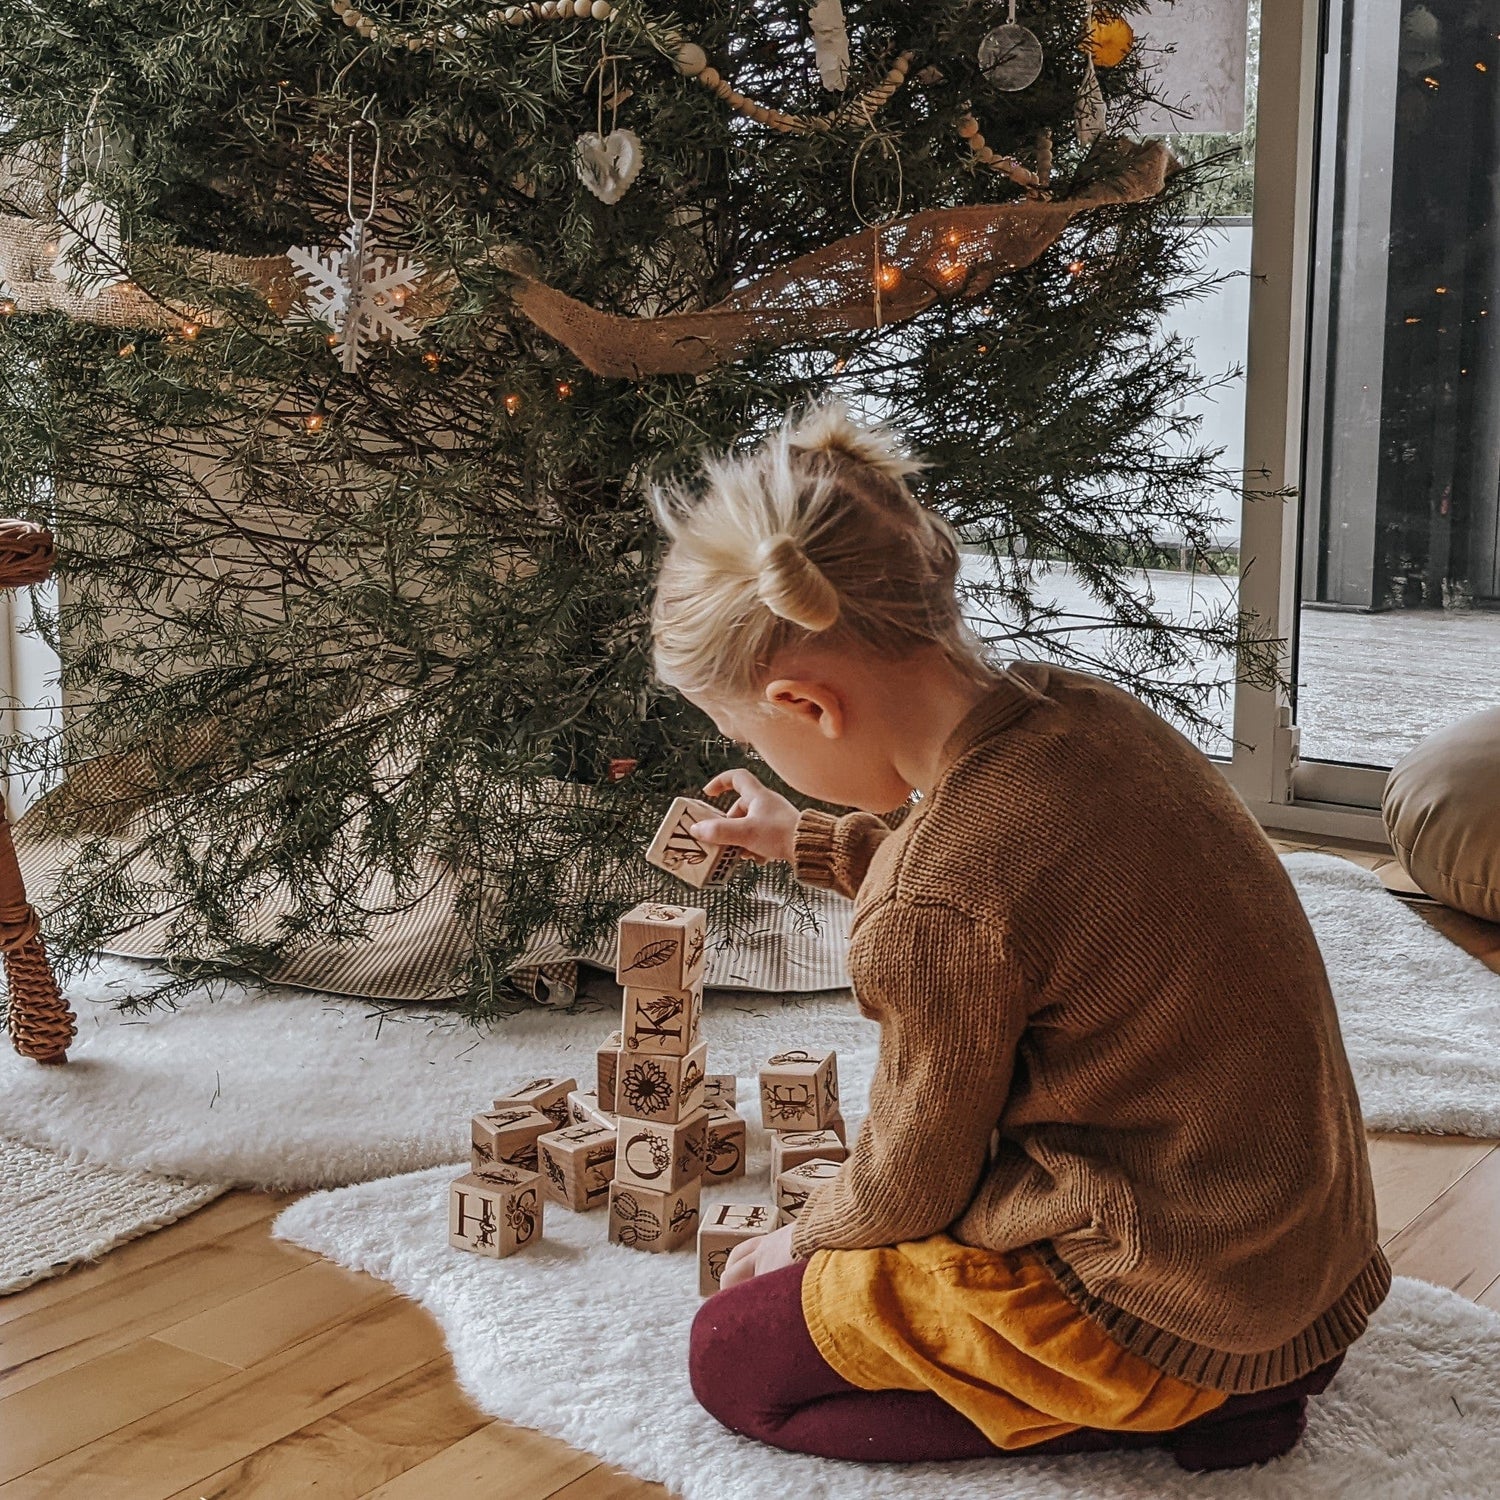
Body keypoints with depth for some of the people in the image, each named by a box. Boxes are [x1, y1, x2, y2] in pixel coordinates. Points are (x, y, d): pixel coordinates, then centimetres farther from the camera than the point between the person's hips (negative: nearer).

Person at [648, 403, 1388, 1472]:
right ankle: (1236, 1381, 14)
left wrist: (801, 1243, 11)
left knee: (733, 1359, 6)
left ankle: (1169, 1410, -1)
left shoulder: (934, 917, -30)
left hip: (1179, 1313, -8)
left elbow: (909, 1186, -11)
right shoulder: (1083, 712, -7)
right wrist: (803, 839, 30)